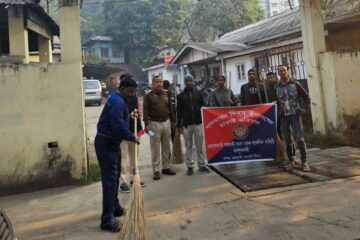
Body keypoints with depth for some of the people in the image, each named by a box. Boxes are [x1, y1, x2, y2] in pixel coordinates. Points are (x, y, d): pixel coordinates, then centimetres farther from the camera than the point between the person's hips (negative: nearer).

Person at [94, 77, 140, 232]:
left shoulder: (119, 100, 15)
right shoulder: (117, 101, -19)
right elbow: (118, 125, -29)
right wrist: (133, 138, -20)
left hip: (112, 142, 11)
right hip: (106, 143, -11)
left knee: (115, 176, 18)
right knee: (109, 179, -12)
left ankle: (115, 208, 31)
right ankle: (107, 219, -9)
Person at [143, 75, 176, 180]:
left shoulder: (166, 94, 11)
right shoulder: (148, 96, -2)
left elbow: (170, 108, 15)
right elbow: (146, 110, -6)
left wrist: (172, 121, 13)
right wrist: (146, 124, -13)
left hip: (166, 122, 4)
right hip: (154, 123, -4)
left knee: (166, 147, 10)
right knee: (155, 149, 0)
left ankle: (166, 167, 21)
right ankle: (156, 170, 6)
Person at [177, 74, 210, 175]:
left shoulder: (198, 93, 8)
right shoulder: (181, 95, 4)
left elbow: (203, 106, 10)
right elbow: (179, 111, 4)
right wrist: (179, 125, -1)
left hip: (198, 123, 1)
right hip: (186, 124, -1)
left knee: (200, 145, 5)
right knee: (188, 146, 5)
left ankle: (202, 164, 14)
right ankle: (190, 166, 11)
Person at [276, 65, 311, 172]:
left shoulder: (295, 84, 0)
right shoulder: (276, 87, 4)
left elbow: (306, 96, 7)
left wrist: (303, 108, 0)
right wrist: (279, 111, 3)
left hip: (295, 114, -2)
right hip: (284, 116, 2)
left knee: (300, 138, -8)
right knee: (287, 140, 6)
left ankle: (304, 162, -3)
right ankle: (291, 160, 18)